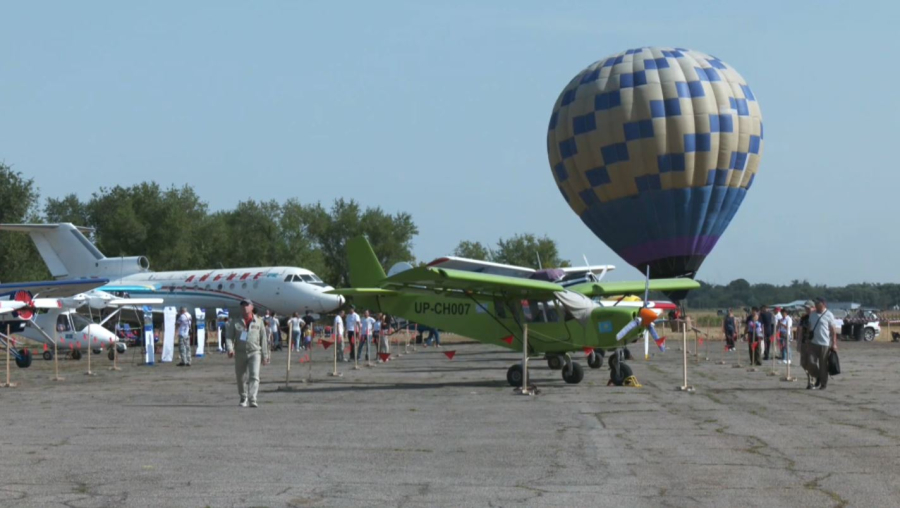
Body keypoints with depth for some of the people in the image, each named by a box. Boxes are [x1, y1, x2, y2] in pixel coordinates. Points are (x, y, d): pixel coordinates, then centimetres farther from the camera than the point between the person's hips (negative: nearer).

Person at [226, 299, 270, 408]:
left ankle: (252, 400, -23)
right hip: (240, 353, 2)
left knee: (254, 376, -17)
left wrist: (265, 356, 9)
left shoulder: (259, 322, 6)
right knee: (240, 378, 9)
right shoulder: (236, 323, 6)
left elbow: (263, 340, 10)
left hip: (254, 352, -2)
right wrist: (230, 349, -19)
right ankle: (243, 399, 29)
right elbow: (229, 337, 0)